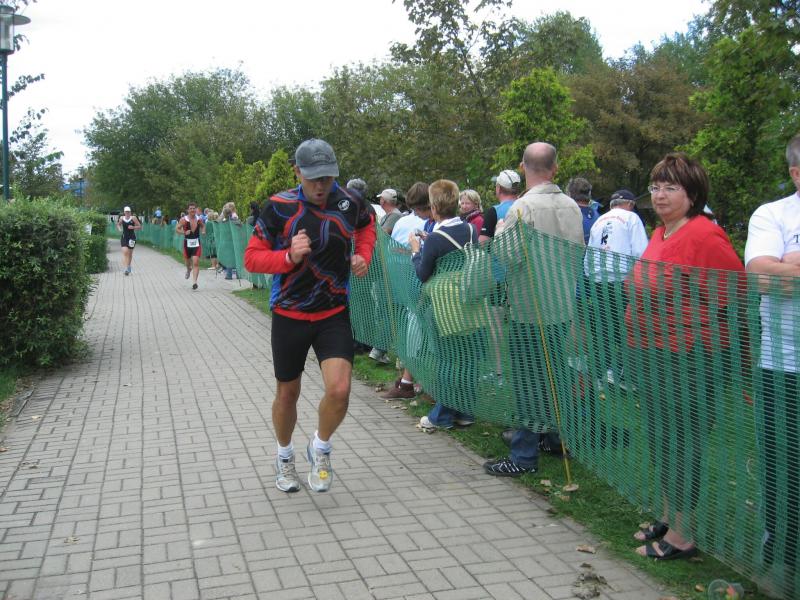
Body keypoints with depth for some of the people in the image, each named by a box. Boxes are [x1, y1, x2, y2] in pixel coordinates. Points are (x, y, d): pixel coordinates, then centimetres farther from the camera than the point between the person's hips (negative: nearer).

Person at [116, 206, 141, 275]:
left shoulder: (133, 218, -3)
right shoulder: (121, 218, 3)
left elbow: (140, 226, -1)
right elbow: (118, 224, 23)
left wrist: (133, 227, -17)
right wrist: (119, 229, 2)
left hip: (132, 237, 0)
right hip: (124, 237, 0)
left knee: (130, 253, 10)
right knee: (125, 252, -15)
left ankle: (128, 266, 32)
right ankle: (126, 268, -19)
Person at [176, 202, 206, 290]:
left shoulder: (199, 219, -1)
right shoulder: (184, 220, -9)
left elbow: (203, 226, 20)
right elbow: (177, 229, -6)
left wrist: (203, 231, -1)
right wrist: (184, 232, -23)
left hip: (196, 243, 0)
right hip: (187, 243, 0)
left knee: (196, 262, -13)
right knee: (187, 261, 18)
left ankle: (194, 282, -15)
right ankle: (189, 269, 56)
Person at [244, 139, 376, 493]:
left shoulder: (348, 203, -5)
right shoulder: (279, 207, -13)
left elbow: (367, 224, 20)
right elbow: (252, 258, -10)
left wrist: (363, 255, 3)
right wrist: (289, 256, -26)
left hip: (334, 314, 1)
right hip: (289, 316, -1)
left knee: (339, 390, -16)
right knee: (287, 394, 13)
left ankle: (320, 448, 15)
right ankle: (284, 456, 41)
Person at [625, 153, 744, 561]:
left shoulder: (704, 236, -17)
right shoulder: (660, 234, 11)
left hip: (688, 360, -9)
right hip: (652, 355, 9)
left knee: (683, 445, 1)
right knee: (660, 439, 19)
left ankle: (682, 536, 16)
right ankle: (668, 518, 36)